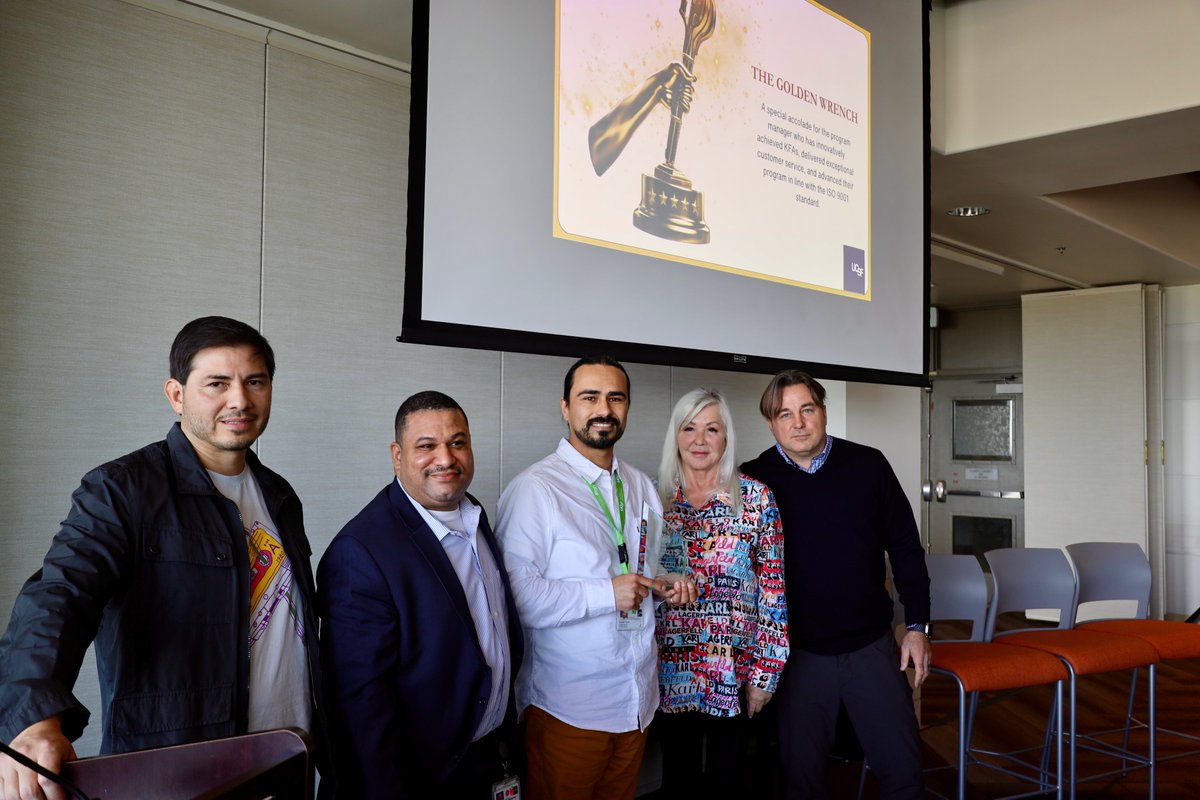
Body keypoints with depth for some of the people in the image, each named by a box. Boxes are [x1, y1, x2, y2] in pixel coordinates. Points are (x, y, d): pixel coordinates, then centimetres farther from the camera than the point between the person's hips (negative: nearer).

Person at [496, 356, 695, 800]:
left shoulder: (642, 487, 11)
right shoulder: (534, 489, -15)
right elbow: (516, 593, -24)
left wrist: (668, 584, 1)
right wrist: (606, 594, -23)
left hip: (637, 698, 7)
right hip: (566, 708, -6)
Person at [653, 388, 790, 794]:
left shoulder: (756, 498, -4)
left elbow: (773, 591, -3)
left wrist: (765, 672, -5)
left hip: (735, 672, -1)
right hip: (670, 671, 2)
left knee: (729, 777, 12)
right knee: (678, 779, 14)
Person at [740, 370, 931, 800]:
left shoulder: (868, 464, -2)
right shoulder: (754, 480, -5)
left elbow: (906, 547, 5)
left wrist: (918, 625, 3)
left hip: (872, 645, 1)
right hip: (797, 652, -1)